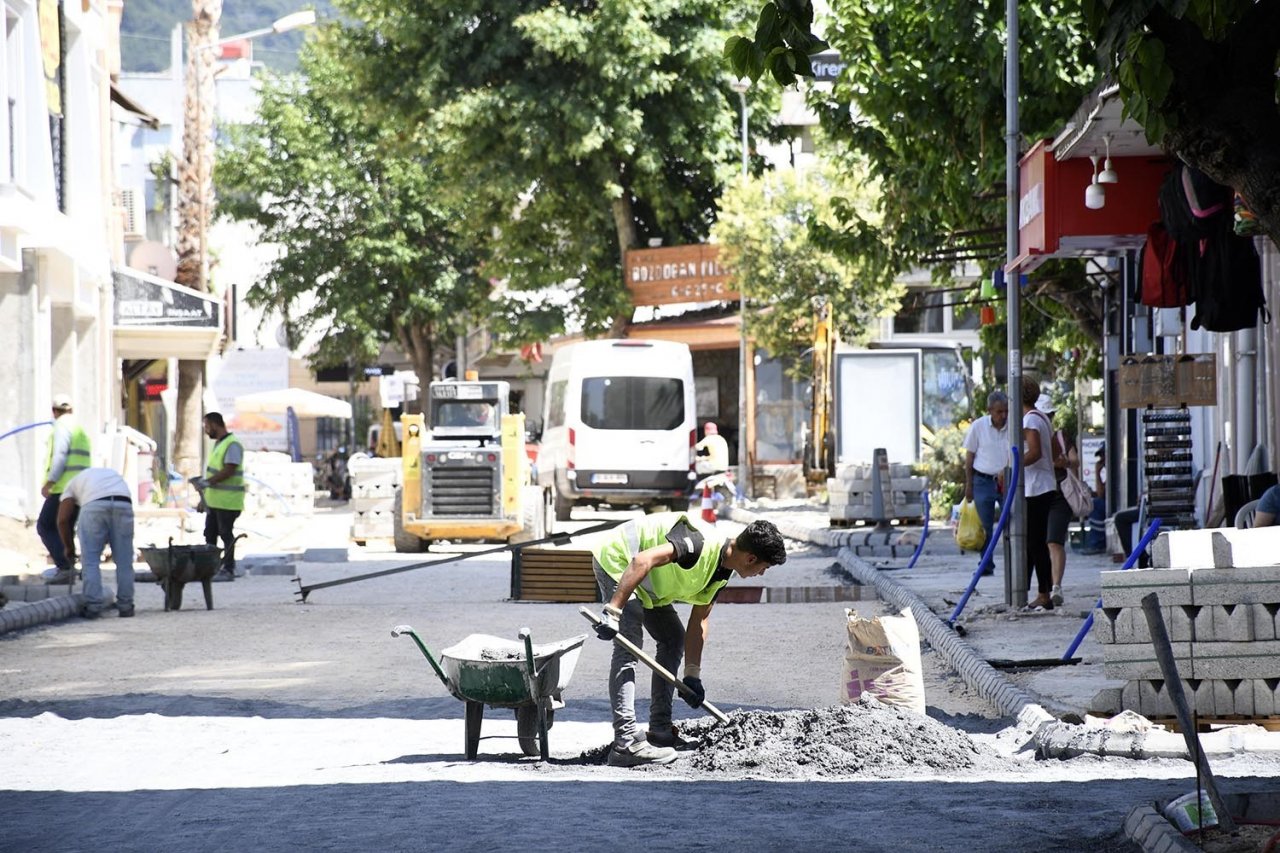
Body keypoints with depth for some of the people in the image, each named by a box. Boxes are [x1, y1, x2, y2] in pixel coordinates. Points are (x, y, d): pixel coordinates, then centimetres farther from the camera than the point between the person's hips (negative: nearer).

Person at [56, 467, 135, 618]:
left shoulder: (73, 484, 30)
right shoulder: (113, 476, 40)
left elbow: (62, 520, 16)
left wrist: (69, 548, 27)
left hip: (94, 505, -3)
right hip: (123, 503, 3)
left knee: (90, 560, 7)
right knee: (123, 560, 12)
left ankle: (93, 607, 3)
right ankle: (125, 606, 14)